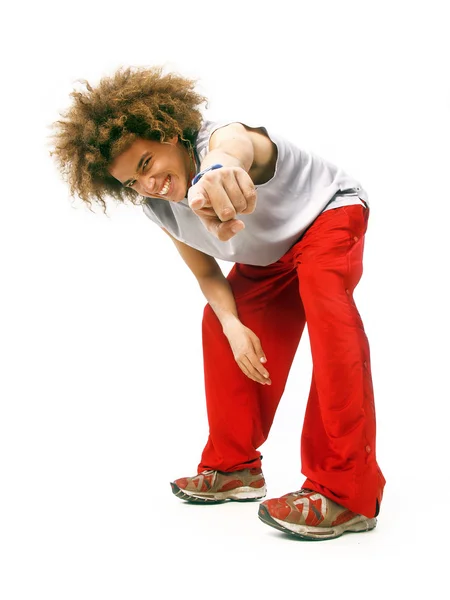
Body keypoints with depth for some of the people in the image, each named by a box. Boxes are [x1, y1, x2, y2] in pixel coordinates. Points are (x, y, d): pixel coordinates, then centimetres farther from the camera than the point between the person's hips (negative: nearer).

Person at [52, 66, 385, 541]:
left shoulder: (222, 137, -37)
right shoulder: (156, 207, -14)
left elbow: (233, 147, -64)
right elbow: (207, 272, -4)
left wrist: (220, 169, -89)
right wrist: (233, 325, -22)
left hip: (328, 212, -8)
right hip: (268, 257, 8)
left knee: (325, 298, -35)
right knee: (218, 326, 2)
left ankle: (346, 493, -36)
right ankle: (234, 467, 17)